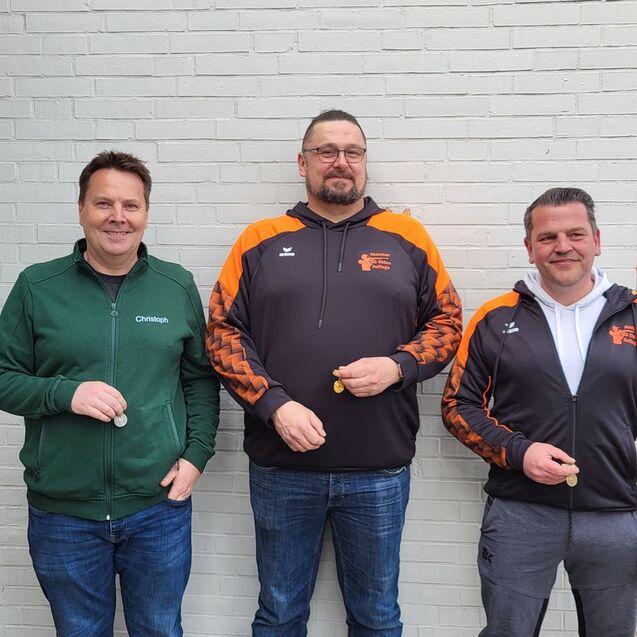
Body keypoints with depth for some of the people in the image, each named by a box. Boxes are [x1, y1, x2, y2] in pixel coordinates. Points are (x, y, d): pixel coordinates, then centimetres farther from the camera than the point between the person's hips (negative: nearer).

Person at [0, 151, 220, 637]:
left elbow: (201, 379, 7)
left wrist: (197, 454, -3)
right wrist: (66, 393, -18)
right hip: (62, 511, 0)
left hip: (161, 505, 1)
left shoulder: (179, 286, 2)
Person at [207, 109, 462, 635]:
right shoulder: (260, 240, 4)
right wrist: (273, 404, -12)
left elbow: (447, 321, 7)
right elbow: (223, 330, 1)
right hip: (281, 468, 0)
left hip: (380, 472, 0)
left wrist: (398, 366, -11)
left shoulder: (408, 238, 5)